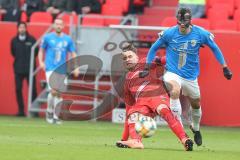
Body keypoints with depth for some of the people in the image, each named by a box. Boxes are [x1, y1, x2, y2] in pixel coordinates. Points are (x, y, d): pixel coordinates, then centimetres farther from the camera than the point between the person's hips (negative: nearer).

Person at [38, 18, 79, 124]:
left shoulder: (68, 39, 6)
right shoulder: (47, 38, 1)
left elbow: (73, 54, 9)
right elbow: (41, 50, 11)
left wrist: (76, 68, -2)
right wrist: (41, 62, -5)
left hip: (62, 70, 3)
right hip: (50, 69, -3)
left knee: (59, 94, 5)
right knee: (54, 91, -17)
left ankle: (56, 117, 14)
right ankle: (49, 111, 4)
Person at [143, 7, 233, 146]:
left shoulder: (200, 33, -12)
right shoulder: (169, 33, -13)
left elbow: (215, 48, 4)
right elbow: (154, 48, 2)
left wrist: (225, 68, 4)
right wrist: (147, 68, -1)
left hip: (191, 76, 3)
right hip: (172, 73, -2)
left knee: (196, 104, 15)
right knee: (175, 90, -34)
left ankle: (196, 128, 47)